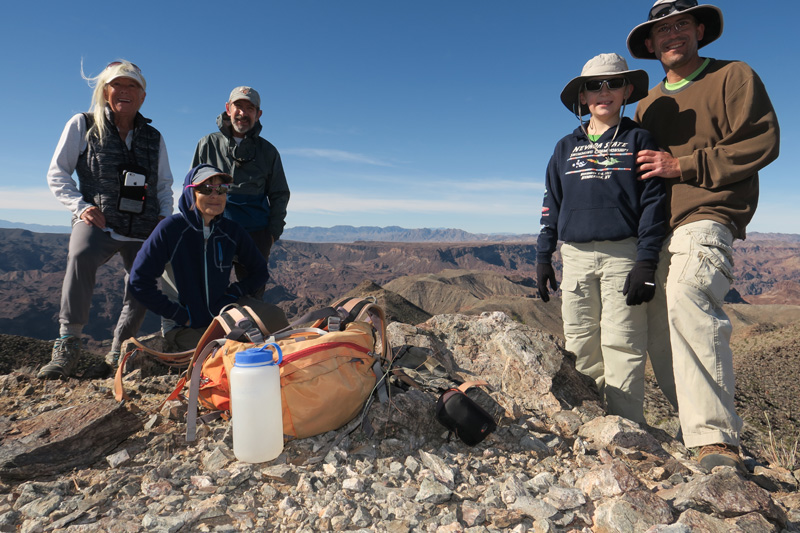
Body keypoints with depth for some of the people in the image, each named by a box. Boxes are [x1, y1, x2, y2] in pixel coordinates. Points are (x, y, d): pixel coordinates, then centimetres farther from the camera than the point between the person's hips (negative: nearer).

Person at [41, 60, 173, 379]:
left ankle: (119, 349, 27)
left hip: (143, 229, 4)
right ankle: (67, 347, -23)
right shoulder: (82, 125, 7)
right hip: (98, 222, -4)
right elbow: (57, 174, 6)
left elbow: (164, 184, 22)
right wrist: (81, 206, -10)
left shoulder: (153, 137, 15)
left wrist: (164, 216, 4)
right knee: (81, 256, -34)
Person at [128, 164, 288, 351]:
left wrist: (234, 292, -5)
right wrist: (180, 315, -10)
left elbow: (260, 271, 11)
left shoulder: (232, 231, -2)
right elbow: (139, 281, -10)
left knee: (273, 316, -22)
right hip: (191, 326, -2)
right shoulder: (171, 229, -12)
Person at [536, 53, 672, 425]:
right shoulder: (566, 147, 16)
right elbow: (551, 206, 16)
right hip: (576, 257, 3)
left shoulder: (638, 140, 7)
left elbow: (653, 203, 0)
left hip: (622, 256, -3)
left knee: (621, 344, -5)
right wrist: (543, 258, 10)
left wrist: (646, 262, -9)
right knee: (580, 345, 4)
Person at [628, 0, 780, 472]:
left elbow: (761, 142, -6)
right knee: (657, 327, 6)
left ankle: (717, 441, -29)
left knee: (686, 302, -32)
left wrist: (683, 167, -12)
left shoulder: (734, 77, 7)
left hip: (705, 220, -7)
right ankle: (690, 423, 22)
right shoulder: (647, 105, 24)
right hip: (656, 230, 7)